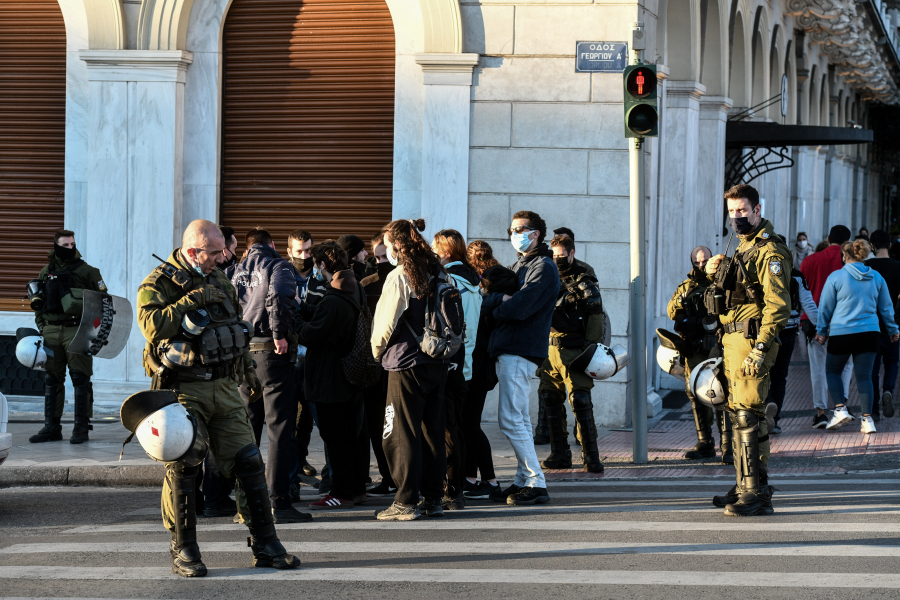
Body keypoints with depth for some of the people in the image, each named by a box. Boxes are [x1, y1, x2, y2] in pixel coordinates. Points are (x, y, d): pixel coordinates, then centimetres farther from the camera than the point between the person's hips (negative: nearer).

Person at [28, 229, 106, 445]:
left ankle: (81, 427, -1)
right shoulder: (46, 272, 13)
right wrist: (41, 326, 11)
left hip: (77, 331, -4)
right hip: (51, 332, 4)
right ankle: (51, 427, 12)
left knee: (80, 379, -4)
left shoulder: (86, 271, 2)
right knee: (52, 380, 6)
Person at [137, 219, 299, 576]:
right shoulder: (158, 285, -7)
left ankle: (265, 547, 8)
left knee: (249, 463, 2)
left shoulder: (219, 280, 14)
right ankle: (183, 553, 5)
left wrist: (249, 372, 31)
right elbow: (153, 326, -26)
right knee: (182, 470, -6)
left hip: (224, 387, 6)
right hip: (183, 391, -6)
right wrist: (192, 300, -26)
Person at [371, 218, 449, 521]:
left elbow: (385, 323, -8)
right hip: (437, 363, 7)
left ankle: (406, 502, -5)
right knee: (433, 432, 11)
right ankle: (434, 498, 14)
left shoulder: (399, 277, -12)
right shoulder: (436, 274, 8)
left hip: (406, 364, -7)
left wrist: (377, 351, 9)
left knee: (401, 434, -3)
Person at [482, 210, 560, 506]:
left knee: (511, 420, -12)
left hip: (520, 351, -10)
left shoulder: (543, 268, -9)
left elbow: (519, 307, -19)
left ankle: (536, 484, -11)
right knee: (519, 421, 11)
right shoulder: (518, 266, 22)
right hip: (510, 351, 10)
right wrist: (499, 301, -4)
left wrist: (492, 304, -5)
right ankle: (524, 481, 15)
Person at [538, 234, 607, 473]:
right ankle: (560, 455, 14)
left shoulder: (584, 284, -2)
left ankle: (591, 456, -11)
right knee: (550, 401, 6)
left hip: (574, 352, -7)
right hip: (549, 351, 7)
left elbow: (596, 319, -6)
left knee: (580, 401, -12)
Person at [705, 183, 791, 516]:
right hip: (733, 339, 10)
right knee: (740, 413, 14)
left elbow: (778, 305, -20)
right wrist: (716, 274, 11)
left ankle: (756, 495, -16)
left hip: (752, 339, -10)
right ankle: (747, 486, 22)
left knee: (747, 415, -14)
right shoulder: (744, 247, 20)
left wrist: (761, 348, -26)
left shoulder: (770, 251, -12)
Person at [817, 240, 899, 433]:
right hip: (870, 332, 3)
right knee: (864, 375, 5)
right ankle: (867, 420, -1)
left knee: (832, 370, 16)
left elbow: (825, 308, 2)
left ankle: (840, 409, 1)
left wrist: (821, 331, 15)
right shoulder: (876, 277, 6)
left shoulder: (836, 277, -6)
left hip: (842, 332, -3)